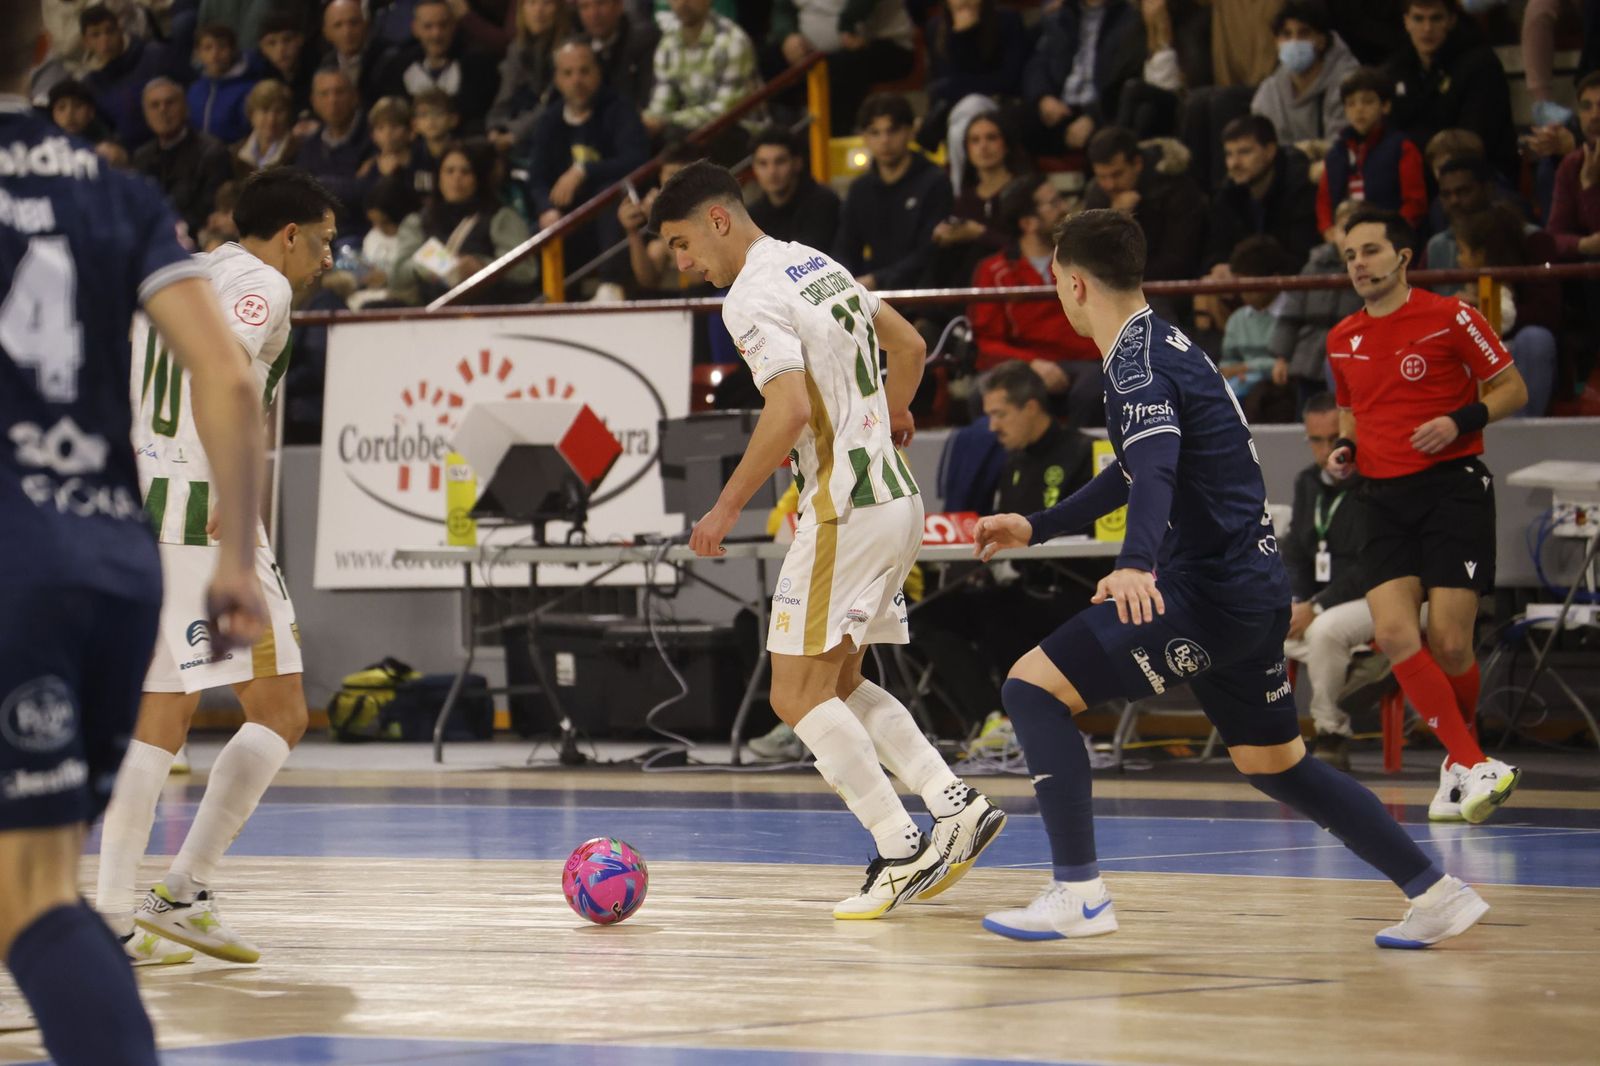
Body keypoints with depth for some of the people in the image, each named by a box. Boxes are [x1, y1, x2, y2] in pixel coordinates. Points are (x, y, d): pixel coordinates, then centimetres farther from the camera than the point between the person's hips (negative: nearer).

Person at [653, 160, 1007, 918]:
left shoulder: (752, 297, -14)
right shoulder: (820, 265, 14)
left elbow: (791, 409, -26)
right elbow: (908, 345, 25)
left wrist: (727, 507, -17)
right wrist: (892, 416, 45)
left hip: (844, 508, -10)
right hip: (895, 496, 10)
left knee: (798, 696, -4)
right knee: (838, 686, 16)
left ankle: (902, 850, -7)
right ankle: (955, 804, 6)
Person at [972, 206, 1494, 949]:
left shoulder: (1138, 362, -13)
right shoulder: (1163, 345, 17)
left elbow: (1157, 471, -32)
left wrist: (1134, 565, -48)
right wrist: (1037, 527, 35)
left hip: (1209, 593, -10)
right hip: (1251, 585, 10)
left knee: (1034, 687, -10)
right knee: (1273, 763, 21)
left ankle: (1077, 893, -15)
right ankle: (1437, 893, 22)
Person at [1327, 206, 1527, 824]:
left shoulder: (1449, 318, -5)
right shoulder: (1342, 341, 11)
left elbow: (1512, 388, 0)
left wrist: (1461, 420, -16)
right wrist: (1344, 448, 7)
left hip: (1453, 485, -4)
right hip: (1385, 495, 5)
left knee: (1449, 645, -9)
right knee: (1394, 635, -15)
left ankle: (1457, 763, 16)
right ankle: (1473, 764, -11)